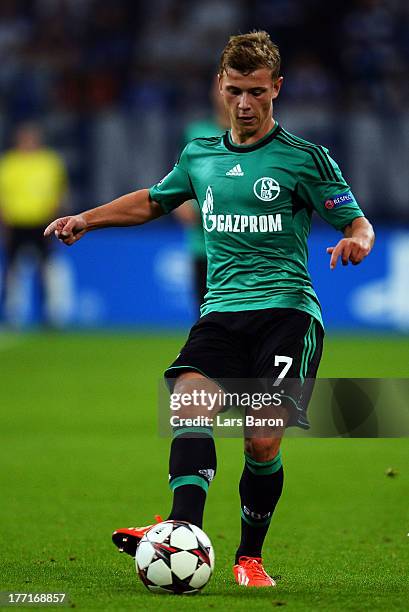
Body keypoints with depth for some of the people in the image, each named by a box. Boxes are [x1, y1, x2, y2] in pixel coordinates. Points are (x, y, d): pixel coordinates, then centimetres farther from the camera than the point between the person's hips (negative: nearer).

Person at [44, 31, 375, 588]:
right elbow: (154, 201, 34)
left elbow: (357, 223, 4)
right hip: (222, 309, 3)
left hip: (286, 308, -3)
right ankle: (184, 531, -39)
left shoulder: (306, 159, 3)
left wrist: (356, 241, -19)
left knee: (263, 441, -14)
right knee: (189, 398, -25)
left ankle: (250, 556, 6)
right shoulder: (200, 156, 17)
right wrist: (87, 219, 24)